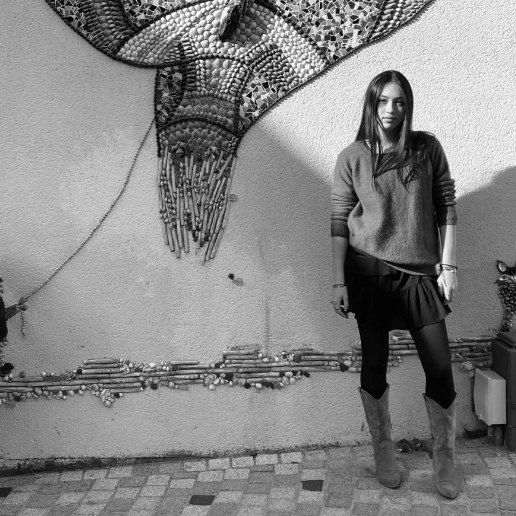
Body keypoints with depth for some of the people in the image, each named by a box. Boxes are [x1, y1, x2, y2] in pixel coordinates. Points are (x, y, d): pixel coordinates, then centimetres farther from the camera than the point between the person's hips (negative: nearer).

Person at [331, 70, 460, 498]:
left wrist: (448, 264, -1)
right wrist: (339, 281, -5)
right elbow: (339, 221, -1)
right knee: (374, 362, 8)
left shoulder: (427, 149, 3)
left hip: (420, 272, 1)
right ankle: (383, 451, 28)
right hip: (370, 271, -1)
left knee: (440, 368, -1)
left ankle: (446, 459, 21)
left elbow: (446, 208, 5)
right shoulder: (352, 158, 0)